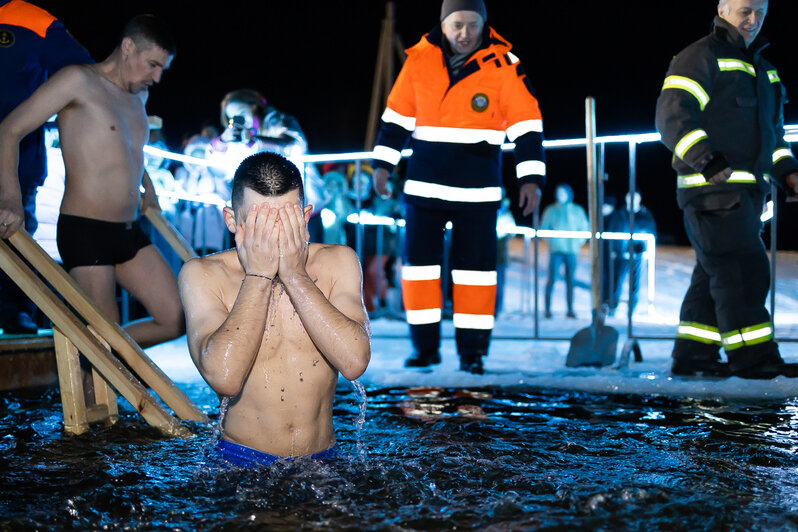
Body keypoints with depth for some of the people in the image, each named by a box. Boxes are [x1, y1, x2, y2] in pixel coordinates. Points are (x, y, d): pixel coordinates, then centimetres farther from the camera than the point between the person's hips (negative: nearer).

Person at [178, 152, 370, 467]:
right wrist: (258, 275, -16)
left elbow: (354, 362, -14)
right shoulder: (203, 274, -5)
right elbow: (224, 378, -20)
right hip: (240, 462, -3)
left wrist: (295, 274, -14)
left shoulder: (337, 263, 1)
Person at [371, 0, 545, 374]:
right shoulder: (419, 59, 0)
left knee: (475, 265, 1)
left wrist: (531, 178, -11)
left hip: (478, 188, -2)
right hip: (424, 181, 2)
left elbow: (526, 122, -6)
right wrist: (383, 164, 8)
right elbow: (397, 115, 10)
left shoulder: (503, 64, -7)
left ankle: (472, 351, 11)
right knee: (418, 259, 3)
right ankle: (425, 347, 14)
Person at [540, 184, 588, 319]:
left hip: (571, 250, 1)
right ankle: (547, 308, -5)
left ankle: (570, 310, 4)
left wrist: (580, 241, 0)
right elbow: (544, 227, 9)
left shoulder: (577, 210, 12)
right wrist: (551, 239, -7)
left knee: (570, 281, 0)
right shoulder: (551, 210, 8)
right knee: (552, 279, -10)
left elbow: (584, 228, 15)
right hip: (556, 250, -1)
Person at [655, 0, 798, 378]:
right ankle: (752, 357, -10)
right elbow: (672, 115, -15)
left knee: (714, 275, 10)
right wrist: (707, 159, -26)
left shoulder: (759, 66, 24)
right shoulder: (700, 57, -4)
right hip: (713, 189, -9)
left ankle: (692, 356, 15)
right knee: (742, 268, -13)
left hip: (745, 190, 9)